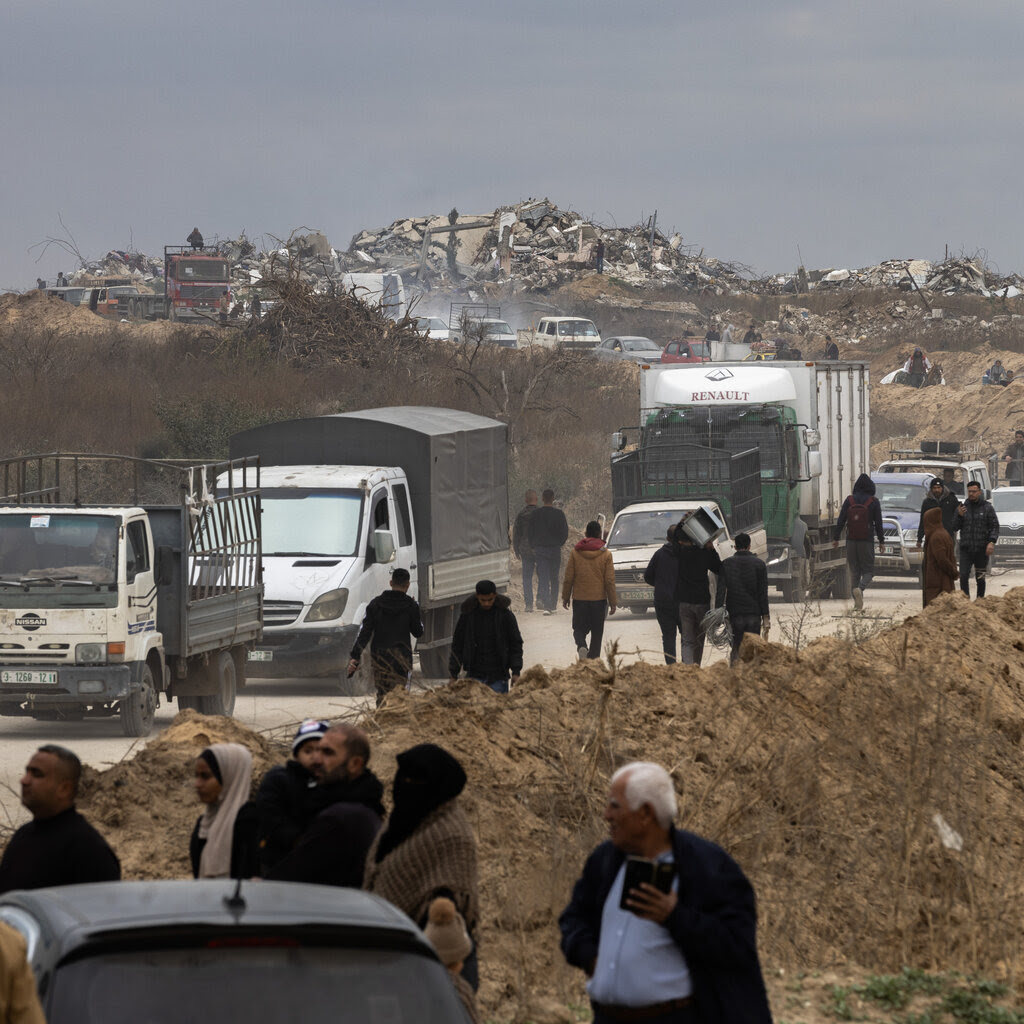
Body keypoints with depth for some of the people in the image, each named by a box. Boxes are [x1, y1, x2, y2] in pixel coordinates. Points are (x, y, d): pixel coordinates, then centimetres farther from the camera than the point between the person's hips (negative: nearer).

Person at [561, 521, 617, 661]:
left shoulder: (575, 553, -3)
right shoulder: (606, 554, -5)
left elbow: (568, 578, 0)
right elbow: (610, 581, -4)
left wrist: (565, 597, 11)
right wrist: (612, 602, 3)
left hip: (579, 598, 0)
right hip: (599, 598, 0)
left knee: (579, 629, 8)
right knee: (597, 631, 10)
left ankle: (581, 646, -21)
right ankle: (594, 657, 8)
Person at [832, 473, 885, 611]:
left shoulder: (849, 500, -1)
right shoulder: (873, 502, -5)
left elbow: (840, 521, -1)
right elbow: (878, 523, -3)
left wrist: (836, 538, 6)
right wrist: (881, 542, 5)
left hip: (851, 541, 2)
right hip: (866, 541, -2)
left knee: (854, 571, 11)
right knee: (868, 570, 5)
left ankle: (857, 602, 8)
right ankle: (860, 589, -26)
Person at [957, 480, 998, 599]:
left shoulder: (987, 508, 2)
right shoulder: (963, 507, 9)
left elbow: (995, 526, -1)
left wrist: (992, 542, -15)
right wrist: (960, 516, -8)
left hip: (982, 549, -1)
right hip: (966, 549, 1)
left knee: (980, 578, 6)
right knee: (963, 576, -11)